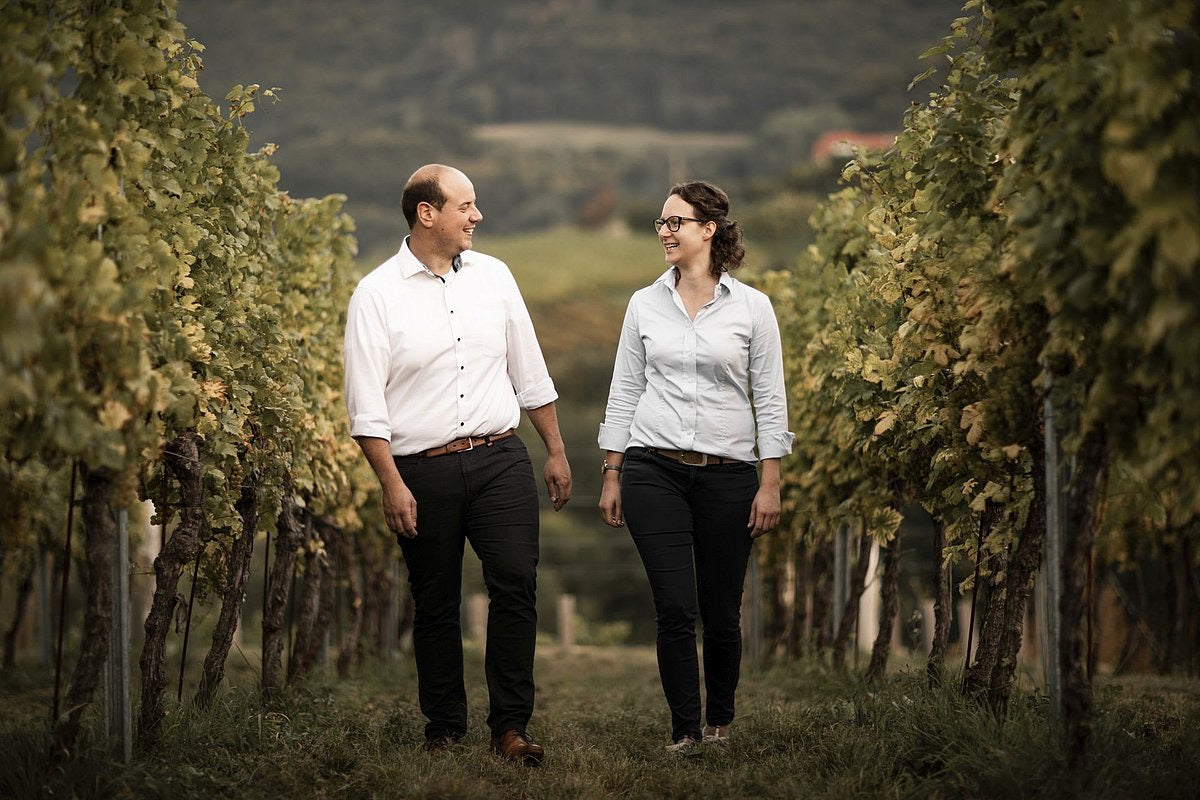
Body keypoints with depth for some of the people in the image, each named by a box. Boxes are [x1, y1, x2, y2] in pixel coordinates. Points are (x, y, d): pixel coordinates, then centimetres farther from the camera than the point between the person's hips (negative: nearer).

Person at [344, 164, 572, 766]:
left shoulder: (493, 276, 9)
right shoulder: (377, 295, -3)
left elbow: (530, 373, 17)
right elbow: (365, 405, -5)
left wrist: (556, 452, 17)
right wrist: (393, 486, -12)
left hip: (500, 460, 2)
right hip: (423, 471, -2)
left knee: (516, 583, -11)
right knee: (435, 606, 5)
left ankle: (510, 727, -5)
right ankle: (444, 729, 18)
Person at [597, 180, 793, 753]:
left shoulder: (751, 307, 1)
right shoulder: (645, 304, 6)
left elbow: (770, 400, 2)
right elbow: (624, 393, 11)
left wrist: (770, 485, -4)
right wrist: (611, 476, 7)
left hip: (727, 472, -1)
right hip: (654, 470, 1)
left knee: (722, 613, 5)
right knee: (674, 609, -7)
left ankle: (720, 721, 26)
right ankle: (684, 731, 1)